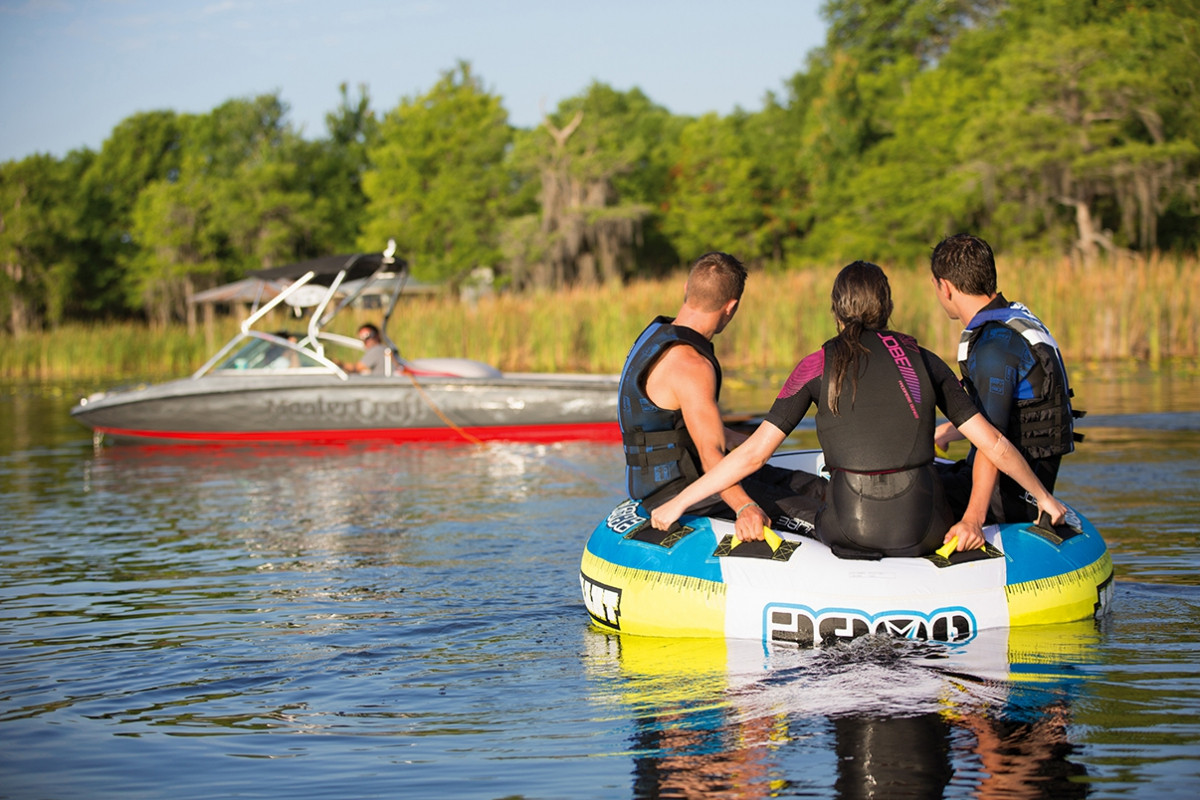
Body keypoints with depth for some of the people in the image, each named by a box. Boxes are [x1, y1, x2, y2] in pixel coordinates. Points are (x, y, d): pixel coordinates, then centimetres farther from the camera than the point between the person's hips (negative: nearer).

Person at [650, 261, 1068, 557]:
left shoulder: (819, 365, 2)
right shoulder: (923, 360, 9)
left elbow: (754, 453, -2)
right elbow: (993, 444, 10)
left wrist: (677, 504, 6)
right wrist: (1044, 497, 26)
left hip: (852, 529, -2)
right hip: (922, 531, 2)